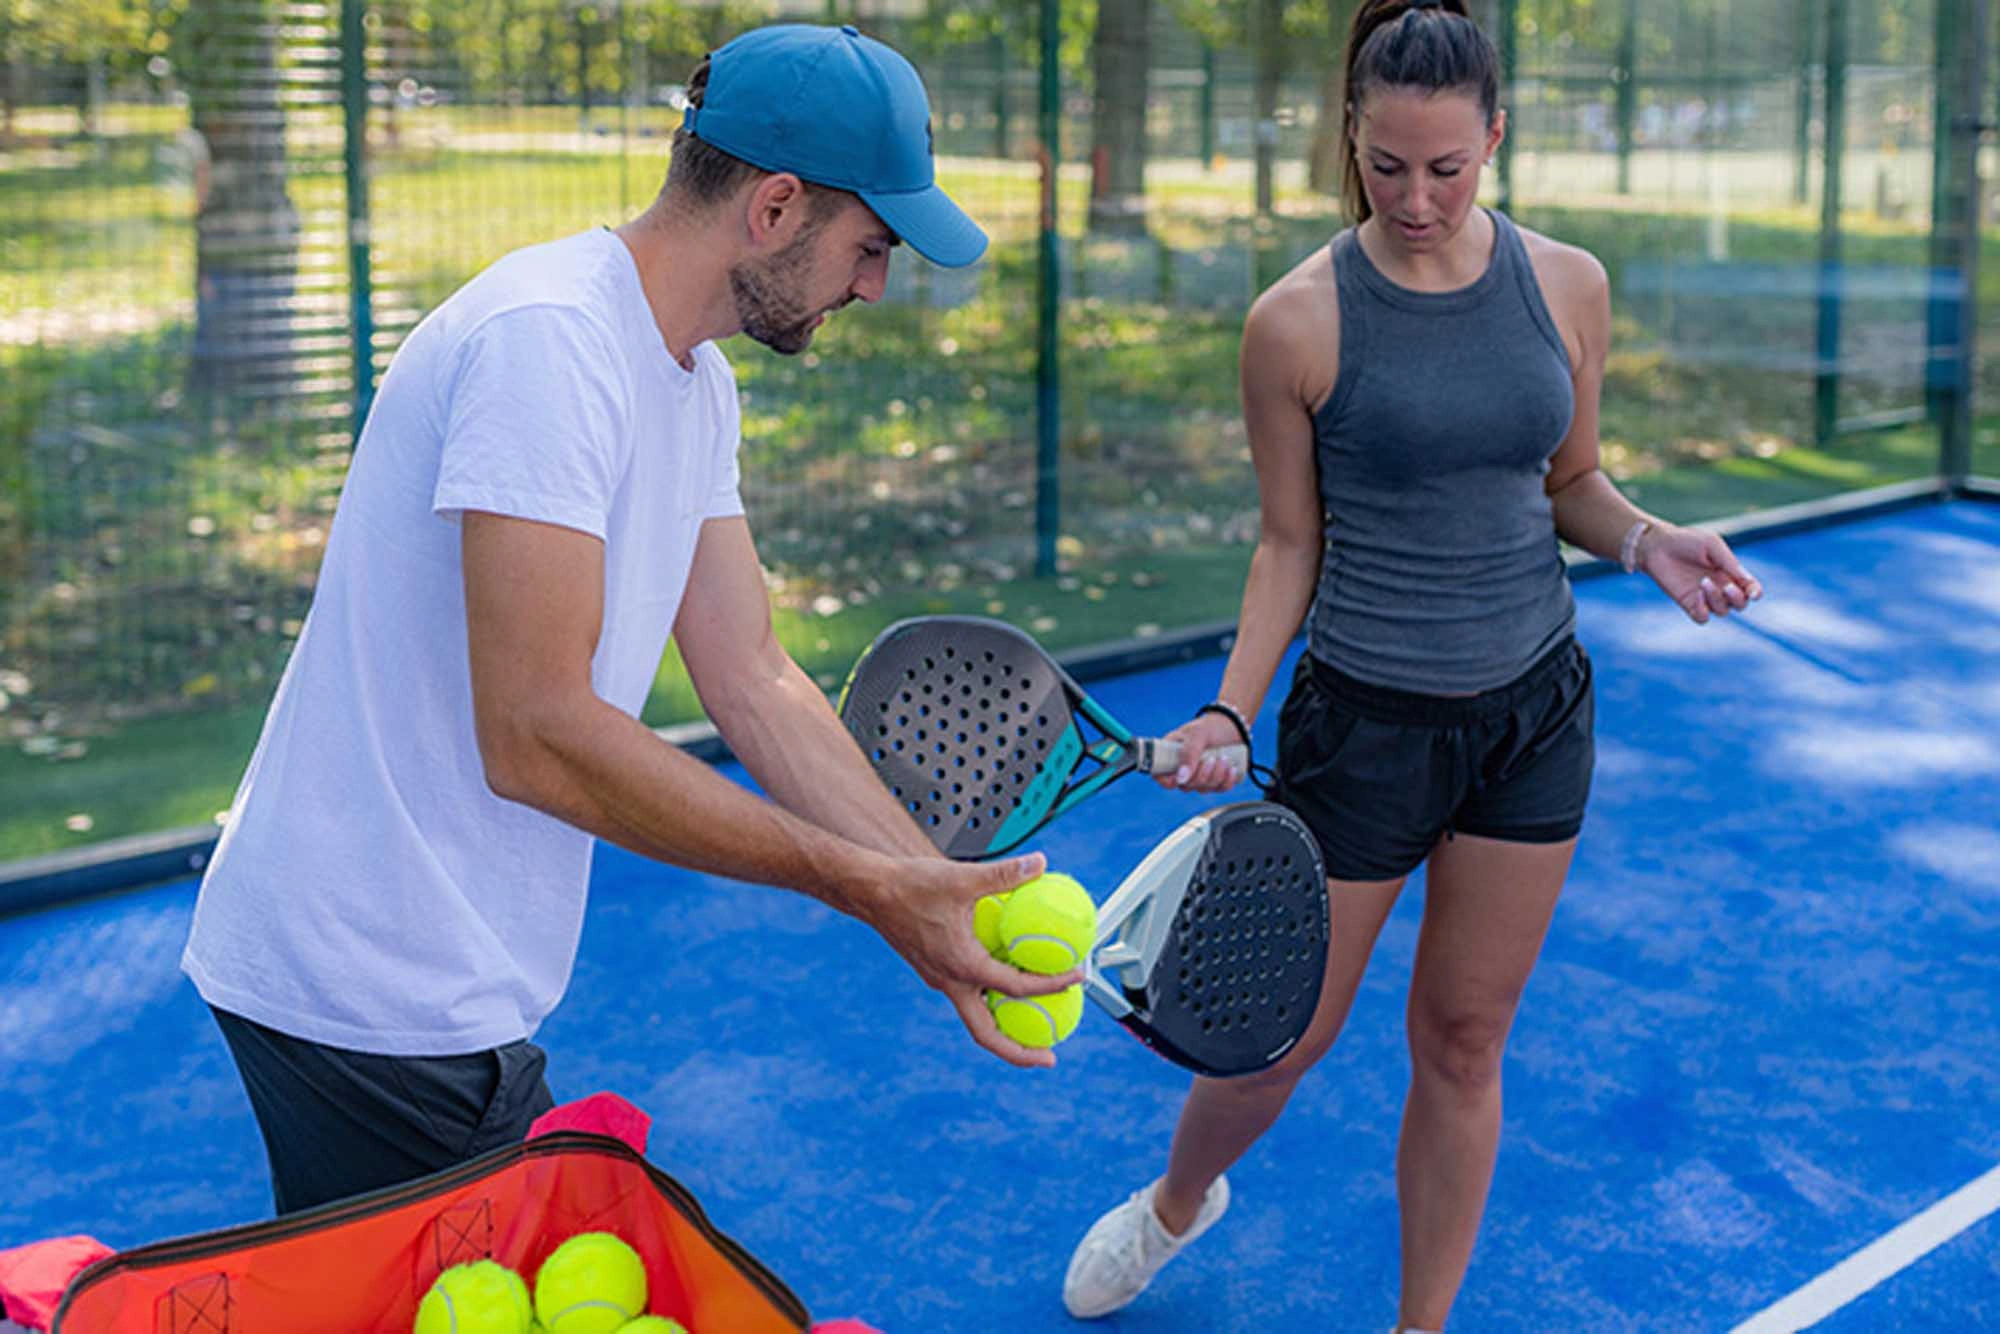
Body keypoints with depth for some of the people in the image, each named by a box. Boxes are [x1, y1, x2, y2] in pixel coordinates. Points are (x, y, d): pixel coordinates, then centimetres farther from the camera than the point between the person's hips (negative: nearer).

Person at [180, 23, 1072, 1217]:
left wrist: (943, 892, -2)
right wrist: (869, 889, -24)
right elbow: (535, 738, -28)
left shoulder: (697, 384, 10)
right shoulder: (547, 337, -22)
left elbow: (753, 684, 7)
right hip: (372, 994, -9)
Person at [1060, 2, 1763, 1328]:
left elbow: (1570, 483, 10)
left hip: (1533, 710, 3)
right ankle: (1177, 1202, 44)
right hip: (1364, 713, -3)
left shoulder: (1567, 287, -2)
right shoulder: (1301, 320, -11)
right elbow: (1292, 543, -3)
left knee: (1463, 1040, 12)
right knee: (1286, 1032, 10)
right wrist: (1229, 713, -13)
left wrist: (1646, 537, -10)